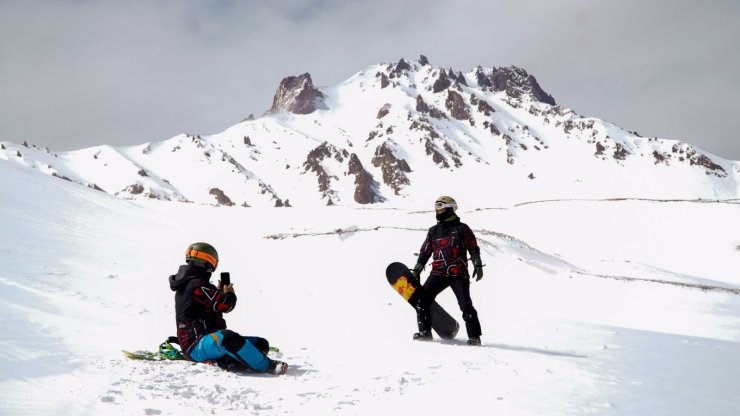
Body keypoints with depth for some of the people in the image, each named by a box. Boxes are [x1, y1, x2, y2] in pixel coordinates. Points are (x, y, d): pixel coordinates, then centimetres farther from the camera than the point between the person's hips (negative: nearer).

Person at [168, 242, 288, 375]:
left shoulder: (187, 284, 20)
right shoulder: (198, 285, -12)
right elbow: (225, 305, -14)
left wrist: (220, 292, 19)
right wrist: (230, 294, 7)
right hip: (196, 346, -10)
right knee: (226, 338, -43)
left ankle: (228, 360, -27)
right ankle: (267, 366, -40)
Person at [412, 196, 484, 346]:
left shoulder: (462, 229, 4)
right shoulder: (433, 231, 17)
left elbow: (474, 248, 3)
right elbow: (425, 252, 21)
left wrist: (478, 265, -8)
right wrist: (417, 270, 16)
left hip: (459, 274, -4)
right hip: (438, 273, 4)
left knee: (466, 305, -10)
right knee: (422, 299, -8)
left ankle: (474, 336, 0)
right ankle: (425, 332, 2)